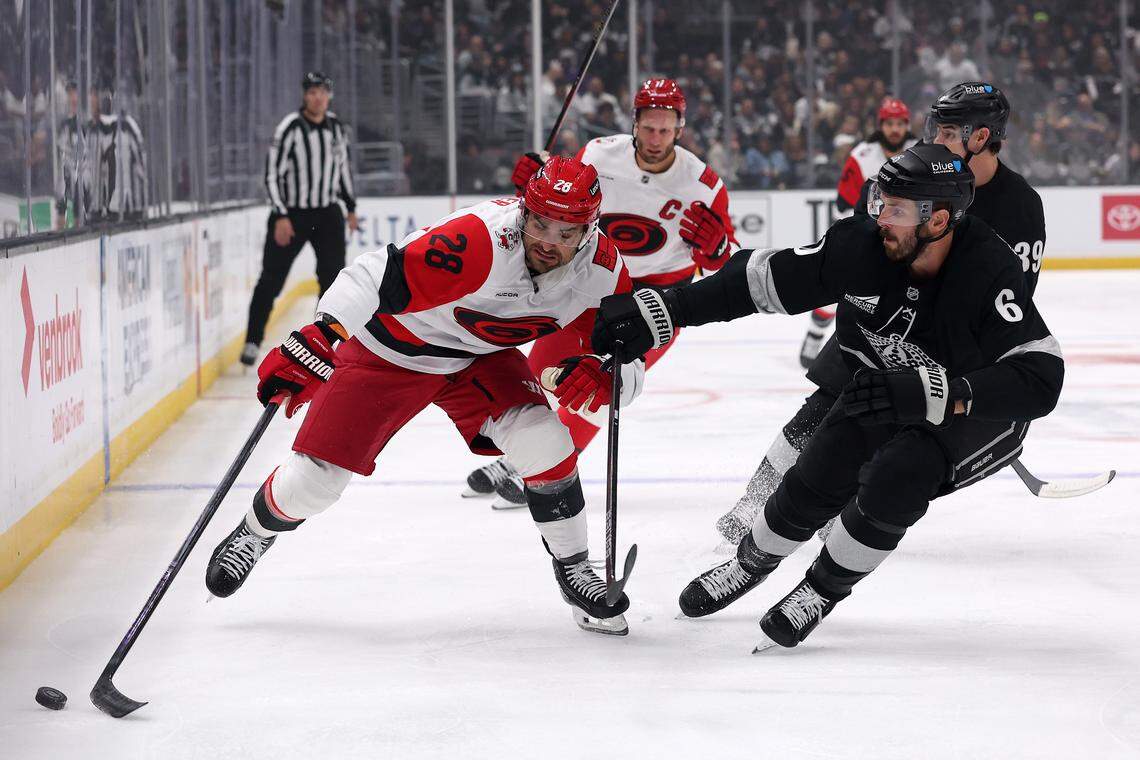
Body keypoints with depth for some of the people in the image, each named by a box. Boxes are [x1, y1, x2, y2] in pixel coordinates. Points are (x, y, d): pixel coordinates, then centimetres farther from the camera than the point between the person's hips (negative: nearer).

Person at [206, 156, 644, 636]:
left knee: (543, 443, -20)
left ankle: (573, 571, 2)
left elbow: (626, 357, -11)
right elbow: (373, 280, -41)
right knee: (315, 476, -3)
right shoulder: (479, 241, -38)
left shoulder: (602, 268, -19)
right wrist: (314, 345, -51)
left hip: (479, 358, 4)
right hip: (389, 349, -4)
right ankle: (256, 532, 32)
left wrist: (599, 373, -35)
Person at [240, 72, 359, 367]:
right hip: (291, 213, -5)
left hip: (327, 213, 5)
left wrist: (351, 207, 18)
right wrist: (281, 217, -18)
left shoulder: (337, 127, 4)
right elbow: (272, 174, -14)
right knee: (271, 279, -2)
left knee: (333, 275, 0)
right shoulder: (290, 129, -14)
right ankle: (252, 341, 6)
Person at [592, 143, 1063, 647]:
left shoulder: (990, 274, -34)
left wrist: (935, 395, -47)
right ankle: (752, 562, 30)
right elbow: (762, 280, -15)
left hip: (971, 410, -4)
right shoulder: (862, 244, -22)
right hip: (887, 390, 4)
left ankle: (824, 588, 1)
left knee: (892, 481, -26)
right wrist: (658, 311, -21)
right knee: (814, 482, -2)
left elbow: (1039, 379, -39)